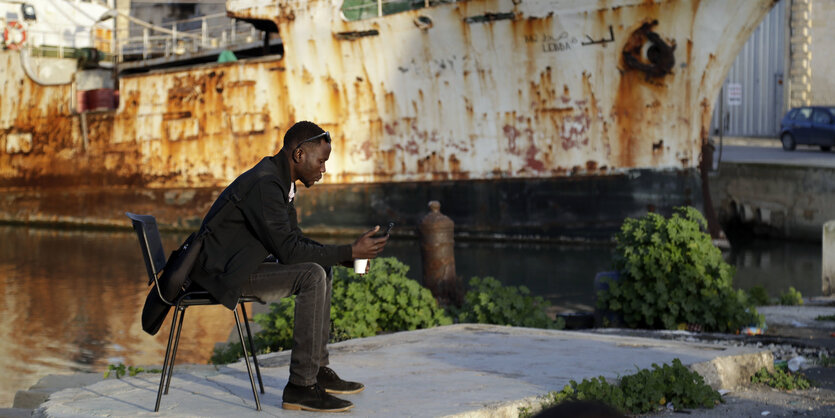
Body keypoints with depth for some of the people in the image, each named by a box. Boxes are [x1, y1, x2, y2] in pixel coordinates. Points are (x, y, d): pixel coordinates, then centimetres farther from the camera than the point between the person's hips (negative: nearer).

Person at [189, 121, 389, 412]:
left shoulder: (280, 181, 9)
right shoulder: (264, 184, -23)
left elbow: (296, 239, 15)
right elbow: (288, 250, -26)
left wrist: (344, 257, 1)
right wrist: (350, 251, -22)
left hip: (242, 265, 11)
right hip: (223, 273, -11)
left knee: (321, 269, 15)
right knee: (313, 276, -22)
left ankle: (318, 369, 16)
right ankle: (300, 386, -20)